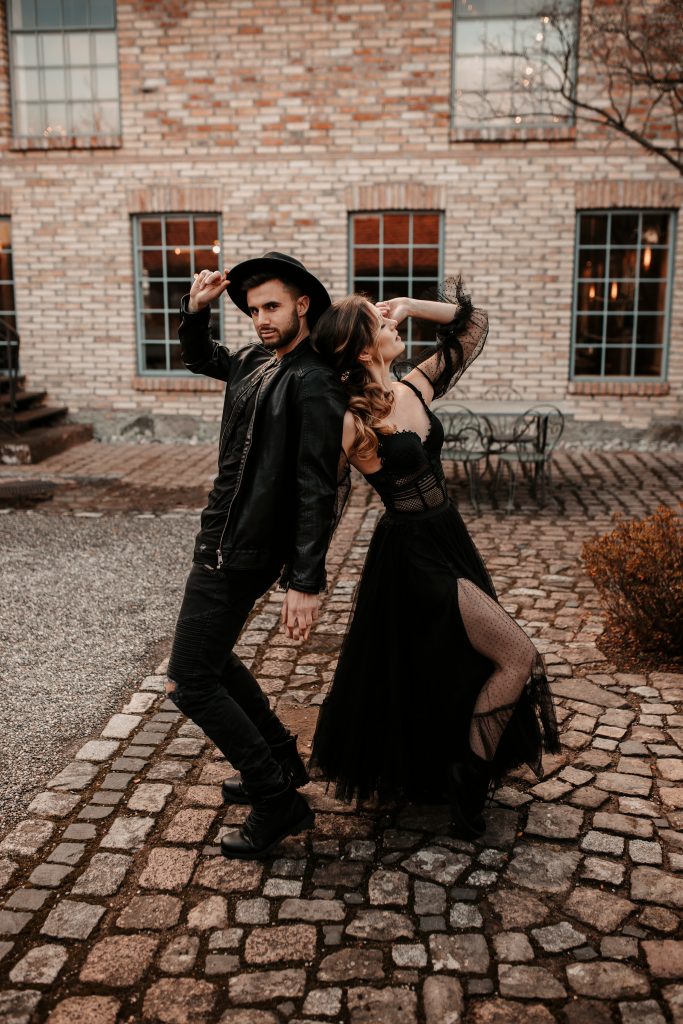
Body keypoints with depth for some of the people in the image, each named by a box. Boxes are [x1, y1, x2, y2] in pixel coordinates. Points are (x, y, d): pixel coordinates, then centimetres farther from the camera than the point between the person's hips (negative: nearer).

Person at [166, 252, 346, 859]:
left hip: (243, 552, -10)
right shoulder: (254, 361, 9)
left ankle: (278, 802, 6)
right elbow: (201, 359, 30)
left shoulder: (314, 382, -18)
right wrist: (196, 311, 9)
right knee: (211, 656, 23)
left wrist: (306, 583, -26)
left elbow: (317, 489, -23)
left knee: (188, 682, -5)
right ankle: (281, 760, 37)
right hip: (222, 538, 10)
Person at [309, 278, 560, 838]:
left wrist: (412, 305, -1)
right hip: (413, 555, -8)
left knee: (449, 669, 20)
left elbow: (473, 325, 11)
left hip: (450, 540, 8)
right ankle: (468, 774, 9)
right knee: (518, 655, -6)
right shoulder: (355, 422, -20)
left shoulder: (416, 388, 1)